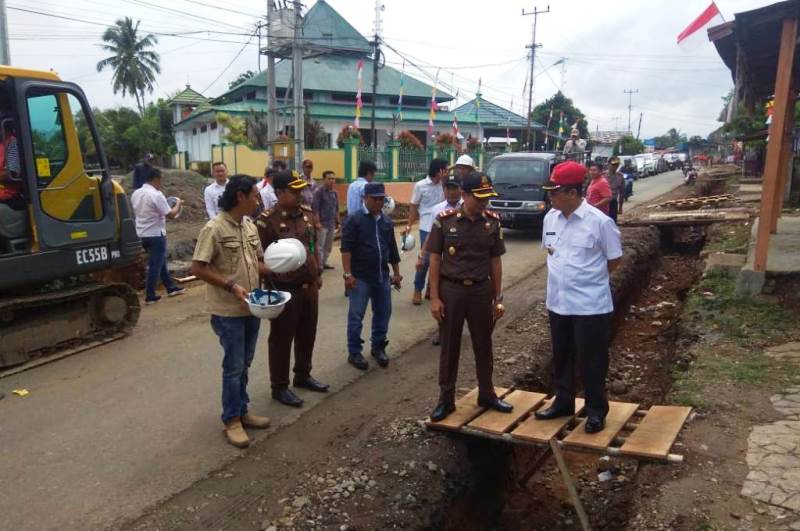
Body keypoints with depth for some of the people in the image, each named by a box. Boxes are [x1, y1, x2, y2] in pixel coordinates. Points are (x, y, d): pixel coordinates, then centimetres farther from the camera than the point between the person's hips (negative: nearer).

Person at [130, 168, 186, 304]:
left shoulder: (136, 194, 6)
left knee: (160, 262, 19)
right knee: (155, 265, 0)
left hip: (142, 234, 9)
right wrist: (178, 204, 0)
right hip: (156, 234, -9)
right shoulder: (156, 195, -19)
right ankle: (150, 296, 4)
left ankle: (171, 287, 28)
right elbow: (171, 215, -17)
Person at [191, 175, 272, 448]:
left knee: (244, 364, 17)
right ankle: (231, 420, 17)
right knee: (233, 367, 2)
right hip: (228, 311, -7)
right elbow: (197, 268, -18)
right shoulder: (214, 228, -16)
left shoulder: (250, 226, 6)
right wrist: (231, 286, -22)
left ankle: (242, 411, 31)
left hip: (251, 307, 7)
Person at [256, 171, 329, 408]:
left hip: (310, 287, 7)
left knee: (307, 335, 19)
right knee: (282, 339, 7)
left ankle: (303, 375, 38)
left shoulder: (307, 212, 5)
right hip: (284, 291, -7)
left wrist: (317, 274, 17)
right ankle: (280, 387, 21)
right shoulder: (266, 220, -17)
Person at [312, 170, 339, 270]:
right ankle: (319, 265, 1)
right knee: (320, 246, -5)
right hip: (322, 224, -7)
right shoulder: (319, 191, -9)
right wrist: (318, 222, -19)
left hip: (332, 224, 7)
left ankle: (324, 263, 22)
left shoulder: (334, 193, 12)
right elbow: (315, 208, -14)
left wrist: (337, 222, 16)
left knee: (328, 246, 12)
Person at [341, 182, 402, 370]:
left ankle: (378, 347, 29)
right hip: (360, 277, -5)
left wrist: (396, 273, 17)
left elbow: (392, 249, 17)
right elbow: (346, 248, -12)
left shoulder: (387, 221, 10)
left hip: (382, 276, 6)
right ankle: (354, 352, 14)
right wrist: (348, 274, -17)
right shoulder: (354, 219, -7)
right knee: (356, 316, 2)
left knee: (383, 313, 12)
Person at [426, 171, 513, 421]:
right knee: (449, 347, 8)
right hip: (451, 290, -2)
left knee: (483, 345, 14)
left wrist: (498, 298, 5)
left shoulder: (492, 221, -1)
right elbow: (435, 260, -5)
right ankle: (446, 399, 21)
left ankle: (486, 394, 31)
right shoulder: (445, 220, -8)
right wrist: (434, 297, -9)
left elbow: (495, 262, 6)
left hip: (481, 290, 2)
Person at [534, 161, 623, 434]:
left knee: (591, 360, 6)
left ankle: (596, 410, 24)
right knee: (561, 357, 18)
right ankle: (563, 402, 35)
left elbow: (614, 259, -4)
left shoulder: (600, 222, -16)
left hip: (590, 305, -6)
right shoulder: (550, 218, 2)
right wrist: (564, 275, 10)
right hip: (557, 302, 6)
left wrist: (589, 278, 3)